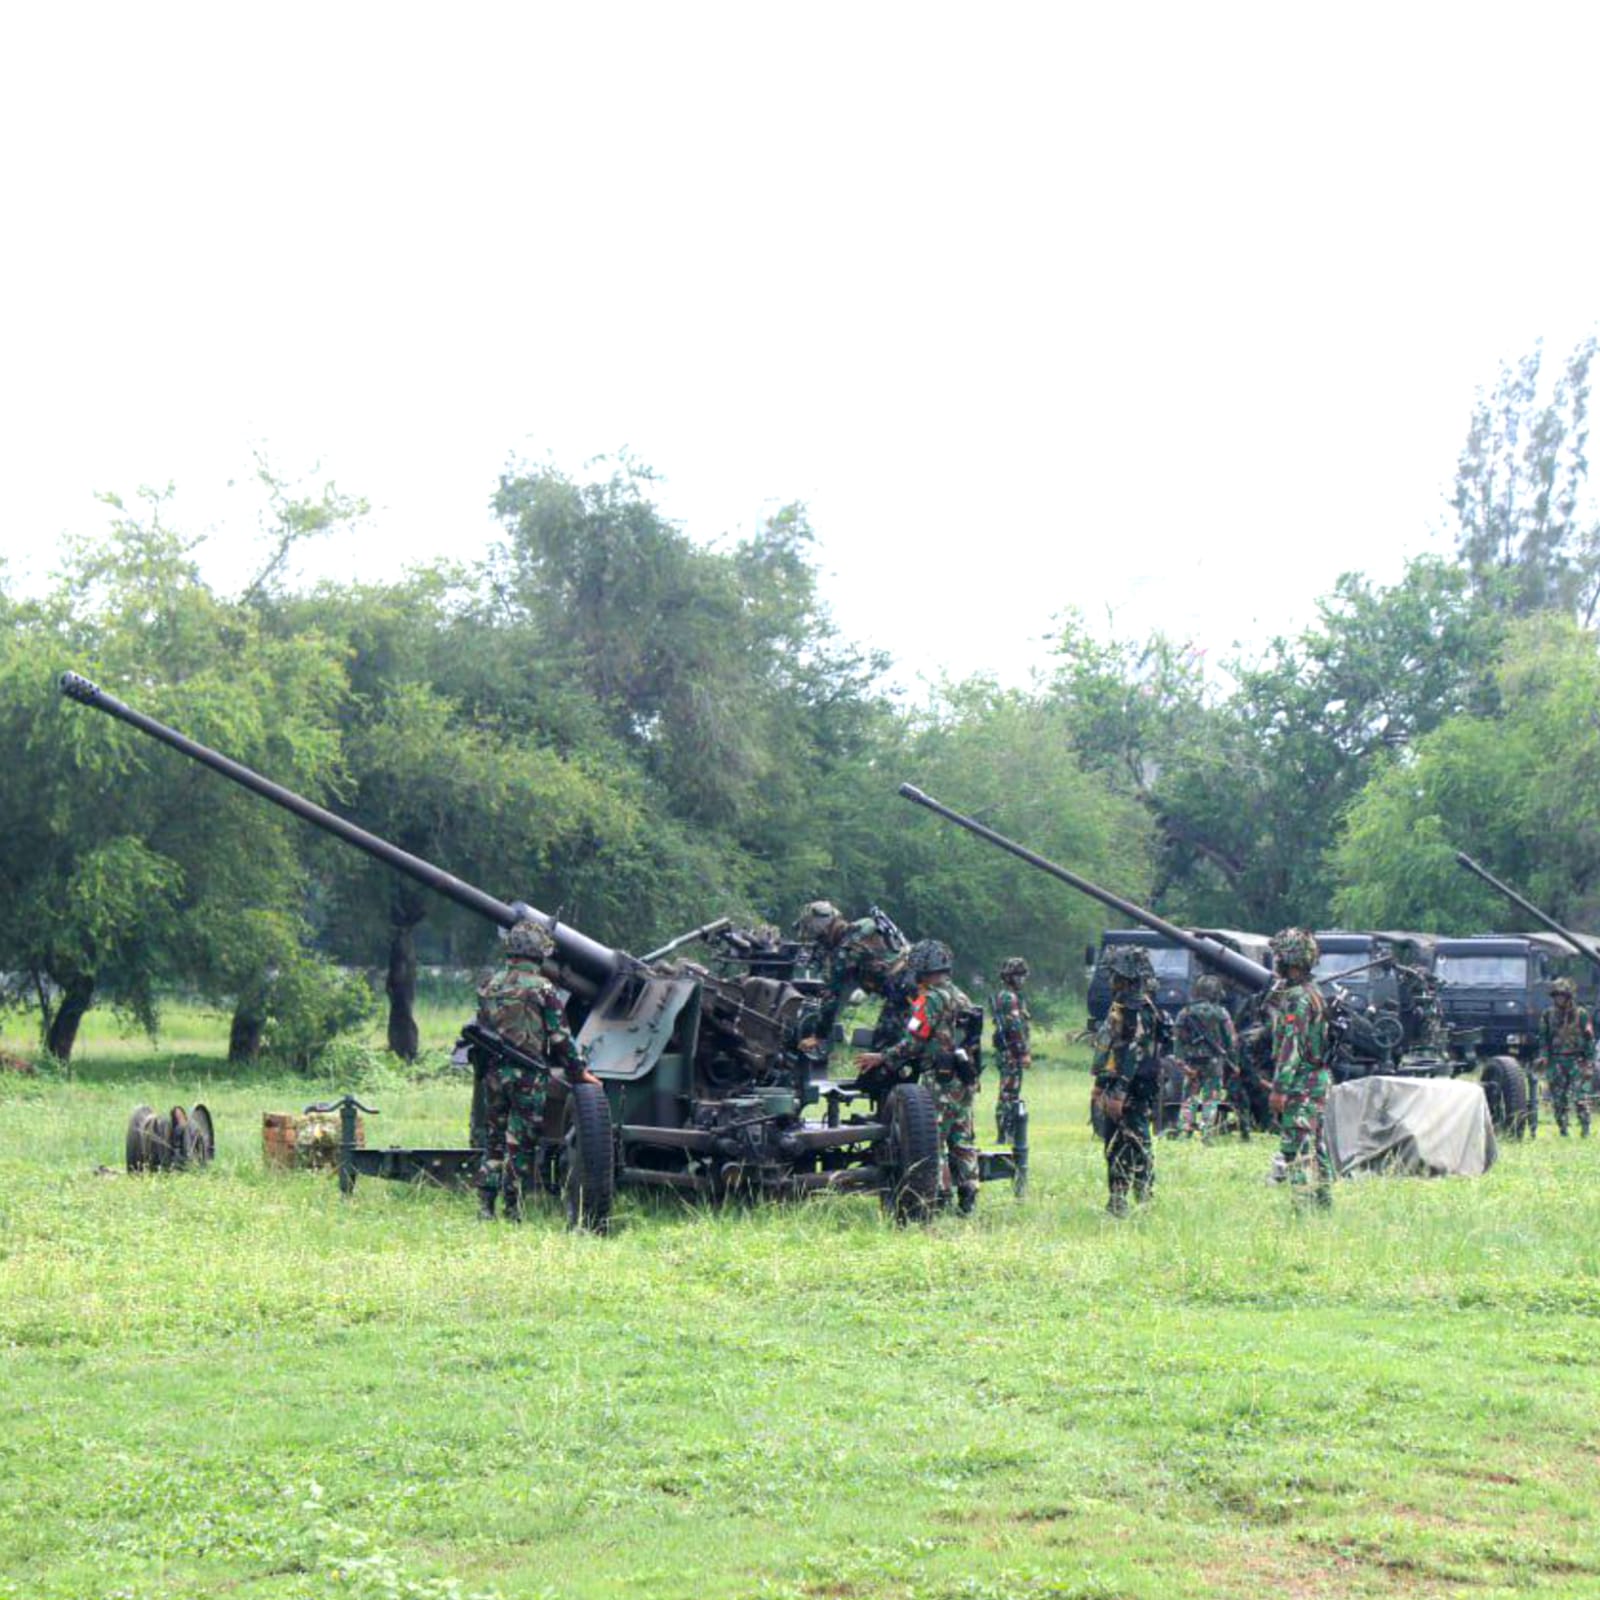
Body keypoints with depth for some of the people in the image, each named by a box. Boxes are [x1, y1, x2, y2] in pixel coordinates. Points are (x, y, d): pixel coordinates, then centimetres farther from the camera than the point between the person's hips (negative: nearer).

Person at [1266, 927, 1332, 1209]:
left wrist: (1279, 1088, -23)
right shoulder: (1313, 992, 14)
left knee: (1296, 1147, -9)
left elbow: (1291, 1045, -22)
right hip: (1319, 1078, 10)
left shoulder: (1296, 998, -17)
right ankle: (1324, 1200, 20)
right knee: (1316, 1144, 15)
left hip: (1301, 1082, -10)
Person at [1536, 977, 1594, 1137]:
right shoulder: (1548, 1015, 8)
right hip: (1556, 1062, 3)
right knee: (1558, 1101, 4)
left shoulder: (1581, 1014, -1)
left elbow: (1589, 1040, -1)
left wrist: (1589, 1062, -6)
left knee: (1580, 1099, -11)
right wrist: (1543, 1056, -5)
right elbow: (1544, 1038, 11)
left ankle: (1585, 1131, -1)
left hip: (1577, 1062, -3)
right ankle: (1563, 1132, 13)